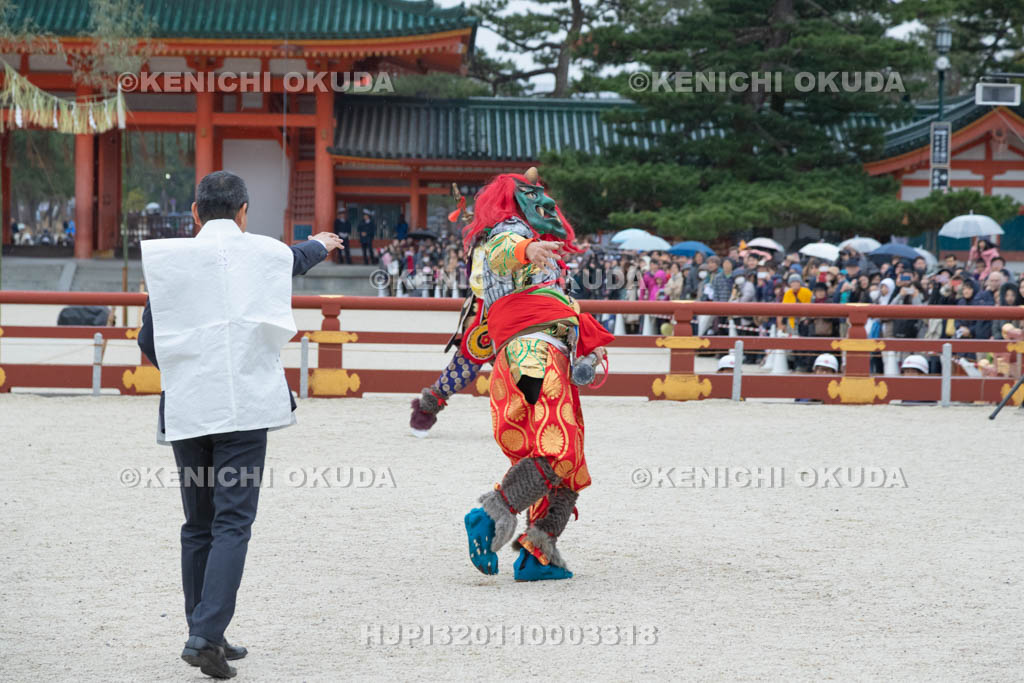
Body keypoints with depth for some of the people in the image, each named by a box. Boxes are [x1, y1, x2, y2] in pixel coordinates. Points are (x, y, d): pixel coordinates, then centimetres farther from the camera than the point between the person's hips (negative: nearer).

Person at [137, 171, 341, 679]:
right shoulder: (268, 253, 5)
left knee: (198, 525, 13)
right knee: (232, 523, -5)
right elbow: (295, 259, 31)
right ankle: (206, 635, -18)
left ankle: (205, 633, 19)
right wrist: (321, 245, 55)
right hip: (246, 407, -2)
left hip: (186, 409, 2)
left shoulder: (167, 260, 1)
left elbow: (149, 343, 5)